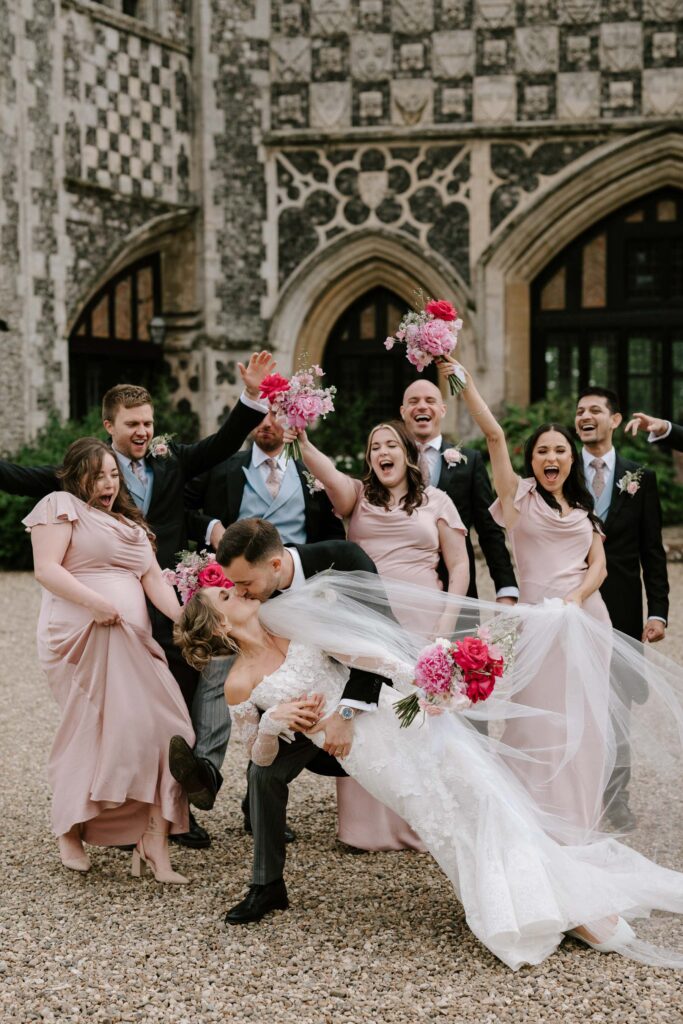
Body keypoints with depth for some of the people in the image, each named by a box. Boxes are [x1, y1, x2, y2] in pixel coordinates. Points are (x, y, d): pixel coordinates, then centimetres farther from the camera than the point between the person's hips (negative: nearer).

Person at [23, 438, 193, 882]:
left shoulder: (131, 523, 28)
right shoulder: (61, 506, 6)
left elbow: (154, 579, 15)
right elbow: (46, 569, -7)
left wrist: (183, 617, -3)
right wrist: (93, 601, -21)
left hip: (134, 640, 6)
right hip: (81, 636, -6)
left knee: (158, 728, -8)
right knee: (93, 732, -8)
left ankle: (155, 842, -8)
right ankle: (69, 832, 13)